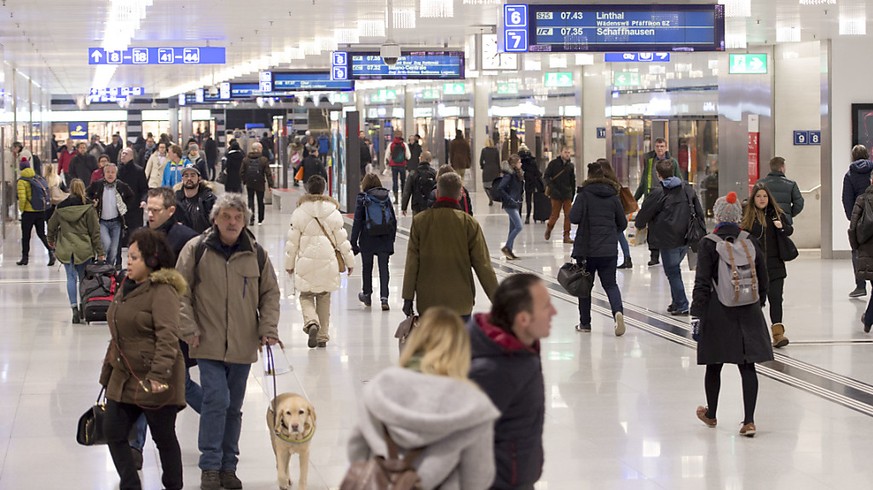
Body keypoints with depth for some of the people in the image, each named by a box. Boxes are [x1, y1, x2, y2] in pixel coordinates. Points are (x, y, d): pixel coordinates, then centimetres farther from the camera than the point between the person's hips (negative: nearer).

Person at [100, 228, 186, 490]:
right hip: (123, 378, 9)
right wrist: (107, 373, 21)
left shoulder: (163, 291, -16)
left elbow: (168, 337, -27)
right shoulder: (127, 288, 12)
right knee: (113, 432, 6)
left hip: (154, 382, -9)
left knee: (164, 438, 6)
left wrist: (159, 374, -37)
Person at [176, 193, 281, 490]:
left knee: (234, 407, 11)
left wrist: (268, 327, 1)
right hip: (209, 343, -3)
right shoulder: (197, 249, -4)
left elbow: (270, 292, 13)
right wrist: (188, 328, -7)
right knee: (216, 401, -13)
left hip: (243, 345, 3)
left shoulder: (256, 254, 4)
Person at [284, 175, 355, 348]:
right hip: (327, 262, 2)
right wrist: (349, 261, 12)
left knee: (306, 296, 10)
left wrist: (289, 263, 11)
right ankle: (322, 336, 15)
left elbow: (292, 241, 0)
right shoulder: (333, 212, -1)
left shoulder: (299, 212, -4)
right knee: (324, 298, 13)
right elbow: (342, 240, 2)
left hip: (306, 262, -2)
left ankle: (311, 322, -20)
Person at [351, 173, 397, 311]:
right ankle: (384, 297, -12)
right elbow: (393, 219, 5)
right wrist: (392, 237, 13)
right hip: (385, 239, 2)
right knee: (384, 267, 1)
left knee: (367, 266, 16)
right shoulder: (386, 196, 3)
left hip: (367, 239, -2)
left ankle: (367, 294, 31)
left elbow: (357, 221, -7)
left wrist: (353, 242, -4)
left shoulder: (363, 198, -6)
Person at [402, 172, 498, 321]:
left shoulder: (420, 221, -2)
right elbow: (482, 264, -3)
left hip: (428, 303, 1)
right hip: (460, 302, -1)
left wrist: (408, 298, 5)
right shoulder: (469, 223, -5)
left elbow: (412, 263, -1)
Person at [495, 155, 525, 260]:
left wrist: (520, 199, 7)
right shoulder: (509, 175, -14)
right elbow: (499, 189, -20)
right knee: (519, 226, -13)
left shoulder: (518, 175, 12)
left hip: (515, 205, 9)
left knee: (513, 228, 10)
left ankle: (509, 251, 14)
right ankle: (507, 247, -6)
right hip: (510, 205, -9)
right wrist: (509, 199, -18)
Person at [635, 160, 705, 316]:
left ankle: (681, 305, 1)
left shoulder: (658, 193, -12)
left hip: (669, 240, -6)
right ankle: (677, 302, 21)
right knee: (674, 269, 19)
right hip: (686, 239, 6)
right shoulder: (687, 189, 6)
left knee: (672, 272, 2)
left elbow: (644, 213, -5)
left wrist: (639, 225, 17)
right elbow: (699, 213, 10)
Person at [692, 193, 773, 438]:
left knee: (714, 365, 13)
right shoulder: (750, 242, 1)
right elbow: (763, 279, 8)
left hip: (718, 312, -2)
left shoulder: (708, 244, -9)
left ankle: (711, 414, 29)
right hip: (748, 312, 2)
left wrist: (697, 314, -11)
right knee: (747, 366, 3)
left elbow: (702, 282, -12)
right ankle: (749, 420, -3)